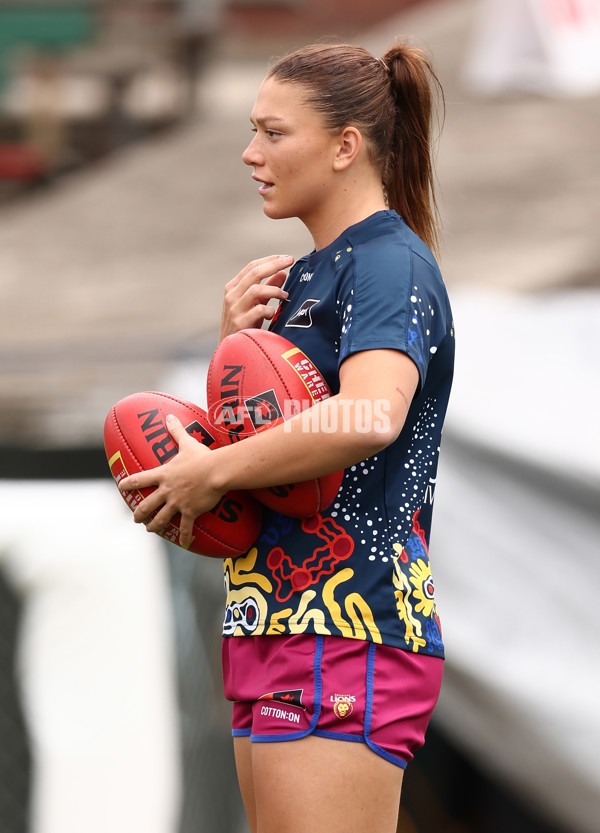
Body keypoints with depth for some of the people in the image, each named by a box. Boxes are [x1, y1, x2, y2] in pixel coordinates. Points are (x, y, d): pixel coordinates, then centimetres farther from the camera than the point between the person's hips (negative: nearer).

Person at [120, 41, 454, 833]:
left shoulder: (390, 263, -11)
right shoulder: (307, 274, 18)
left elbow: (369, 417, -30)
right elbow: (248, 428, 20)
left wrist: (210, 473, -19)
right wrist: (234, 343, 1)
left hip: (346, 641, -10)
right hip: (280, 629, 10)